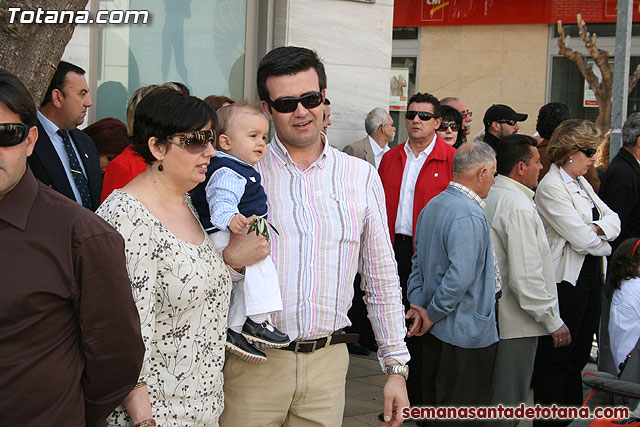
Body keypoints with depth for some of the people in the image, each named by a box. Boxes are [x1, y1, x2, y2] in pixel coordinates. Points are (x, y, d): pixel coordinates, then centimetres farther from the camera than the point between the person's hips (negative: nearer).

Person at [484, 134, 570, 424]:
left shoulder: (489, 196, 9)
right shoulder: (519, 208, -20)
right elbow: (526, 278, -24)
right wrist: (553, 321, -14)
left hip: (489, 317, 10)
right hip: (514, 324, -9)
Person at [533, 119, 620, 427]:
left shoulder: (581, 183, 12)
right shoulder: (551, 187, -16)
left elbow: (613, 219, 8)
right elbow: (580, 239, -22)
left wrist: (597, 228, -13)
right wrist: (602, 240, -2)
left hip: (591, 275, 9)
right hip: (566, 280, -9)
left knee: (579, 353, 16)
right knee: (556, 358, 0)